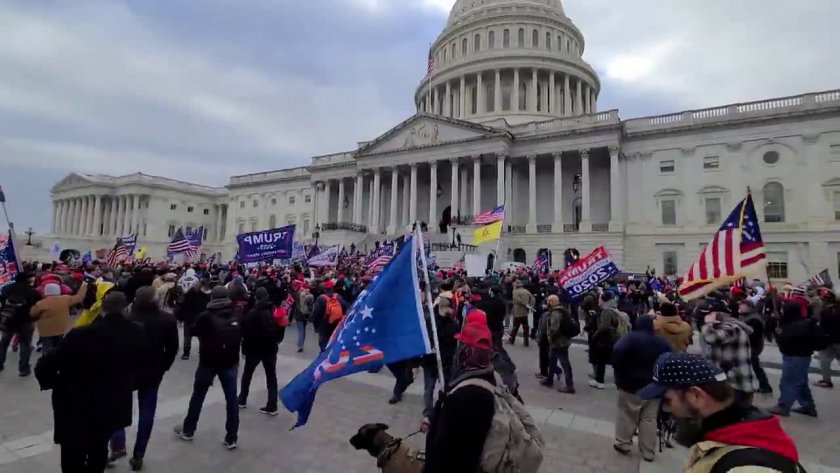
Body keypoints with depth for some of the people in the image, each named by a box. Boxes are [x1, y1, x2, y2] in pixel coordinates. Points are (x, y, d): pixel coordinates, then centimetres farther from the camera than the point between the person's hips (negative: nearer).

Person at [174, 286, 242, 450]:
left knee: (198, 395, 18)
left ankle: (188, 430, 34)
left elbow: (194, 331, 2)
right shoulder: (237, 315, -4)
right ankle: (231, 438, 9)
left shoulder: (206, 316, -13)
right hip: (230, 361, 2)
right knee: (231, 398, 5)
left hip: (209, 361, -2)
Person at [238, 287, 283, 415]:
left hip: (254, 349, -2)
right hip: (270, 349, 3)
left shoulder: (252, 313, -14)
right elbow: (281, 331, 3)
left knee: (247, 374, 20)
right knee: (271, 377, 8)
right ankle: (272, 406, 6)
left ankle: (242, 400, 32)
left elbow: (245, 332, -12)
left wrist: (245, 347, -1)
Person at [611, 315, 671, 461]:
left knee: (628, 415, 8)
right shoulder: (663, 342, 7)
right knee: (649, 419, 11)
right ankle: (648, 452, 17)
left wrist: (620, 377, -16)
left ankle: (623, 443, 17)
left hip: (632, 385, -5)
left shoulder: (631, 338, -11)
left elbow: (618, 353, -27)